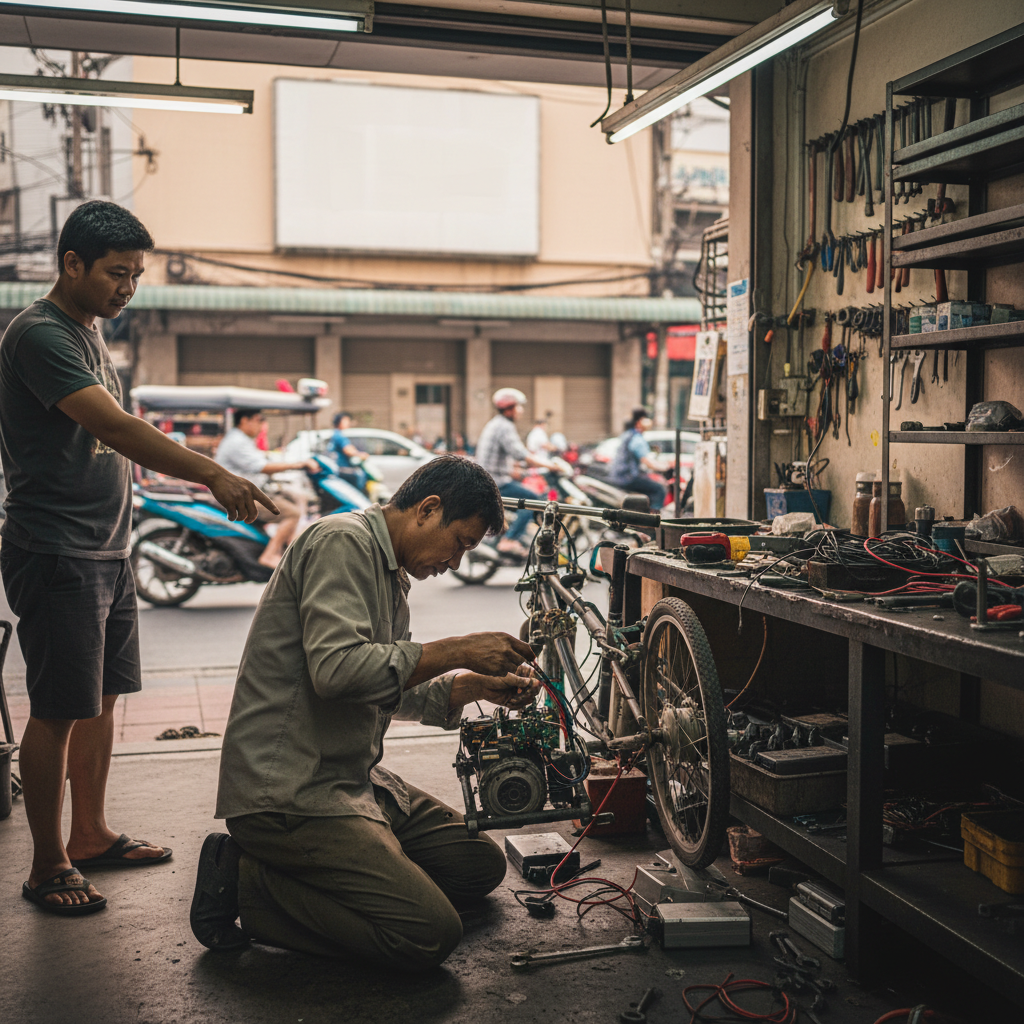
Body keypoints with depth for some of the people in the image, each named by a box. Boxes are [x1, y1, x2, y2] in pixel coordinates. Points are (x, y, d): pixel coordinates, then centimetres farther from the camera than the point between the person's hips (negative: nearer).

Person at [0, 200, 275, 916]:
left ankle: (91, 837, 28)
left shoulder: (91, 332, 15)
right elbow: (115, 428, -27)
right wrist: (213, 475, -35)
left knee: (104, 697, 14)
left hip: (107, 551, 9)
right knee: (59, 711, -2)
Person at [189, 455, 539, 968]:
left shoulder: (390, 573, 19)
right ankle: (248, 885, -6)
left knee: (481, 865, 9)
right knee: (430, 933, -19)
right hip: (289, 788, -11)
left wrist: (478, 685, 9)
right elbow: (336, 668, -28)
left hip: (352, 780, 11)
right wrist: (456, 651, -20)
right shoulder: (343, 541, -13)